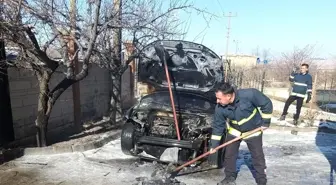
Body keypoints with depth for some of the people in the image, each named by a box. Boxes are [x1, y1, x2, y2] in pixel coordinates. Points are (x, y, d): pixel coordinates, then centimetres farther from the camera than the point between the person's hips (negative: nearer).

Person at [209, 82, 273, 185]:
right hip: (234, 131, 3)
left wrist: (265, 121, -13)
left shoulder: (249, 95, -34)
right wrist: (214, 145, -10)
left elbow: (267, 104, -19)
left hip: (253, 130, -2)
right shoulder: (220, 108, -22)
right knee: (229, 155, 5)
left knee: (258, 157, 6)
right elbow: (217, 126, -11)